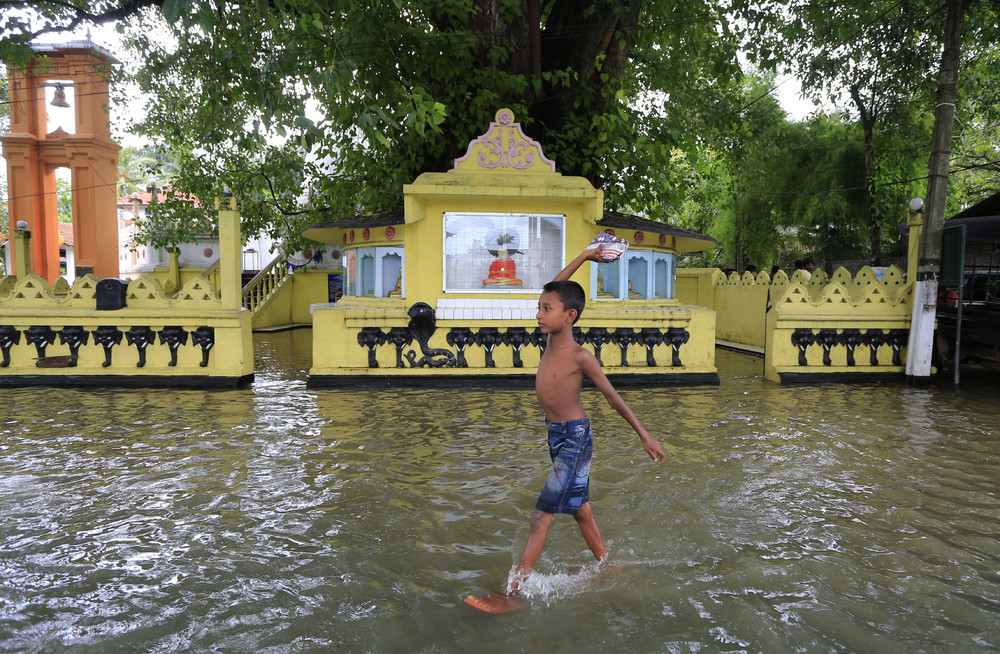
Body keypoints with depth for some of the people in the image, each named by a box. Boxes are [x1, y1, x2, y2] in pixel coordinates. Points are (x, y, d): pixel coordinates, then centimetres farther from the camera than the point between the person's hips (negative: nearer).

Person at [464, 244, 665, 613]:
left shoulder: (580, 357, -18)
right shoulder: (552, 338, 1)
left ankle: (512, 595, -5)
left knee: (541, 516, -9)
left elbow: (612, 396, -9)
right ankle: (607, 568, 34)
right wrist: (583, 257, 13)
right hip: (557, 436, 8)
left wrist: (644, 436, -3)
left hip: (574, 438, -8)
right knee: (580, 508, 18)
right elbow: (555, 291, 11)